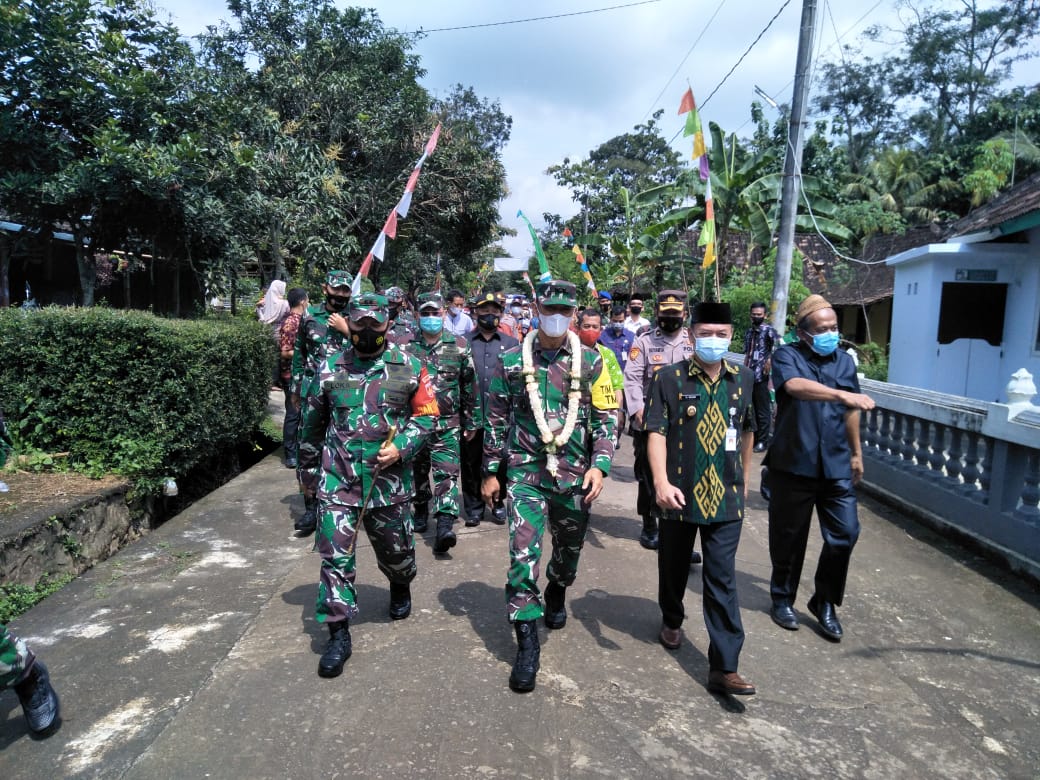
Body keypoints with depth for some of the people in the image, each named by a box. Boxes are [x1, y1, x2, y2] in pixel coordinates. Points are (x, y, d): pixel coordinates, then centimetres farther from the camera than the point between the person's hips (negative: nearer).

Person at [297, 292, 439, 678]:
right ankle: (338, 634, 11)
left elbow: (427, 415, 2)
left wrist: (401, 447, -13)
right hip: (338, 480, 0)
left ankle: (401, 589, 50)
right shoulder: (330, 367, 3)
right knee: (335, 556, -2)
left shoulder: (409, 367, -1)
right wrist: (308, 463, 18)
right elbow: (312, 419, 13)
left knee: (396, 551, 17)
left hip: (388, 480, 0)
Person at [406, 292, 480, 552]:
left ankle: (445, 525, -15)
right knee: (418, 471, 16)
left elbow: (469, 385, 4)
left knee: (447, 473, -11)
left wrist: (472, 421, 5)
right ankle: (421, 511, 38)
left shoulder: (459, 346, -1)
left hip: (448, 424, -2)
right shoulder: (406, 347, 1)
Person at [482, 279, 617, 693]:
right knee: (523, 555, -8)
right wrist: (491, 472, 4)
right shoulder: (511, 361, -1)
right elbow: (496, 419, 4)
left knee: (569, 550, 18)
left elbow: (605, 418, 3)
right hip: (525, 472, -1)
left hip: (575, 474, 2)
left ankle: (556, 595, 50)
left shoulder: (590, 362, 0)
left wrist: (599, 465, -9)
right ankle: (527, 644, 4)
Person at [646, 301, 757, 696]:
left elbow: (746, 431, 16)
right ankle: (672, 620, 46)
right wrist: (661, 481, -24)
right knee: (674, 568, 18)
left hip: (725, 498, 2)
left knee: (722, 582, 1)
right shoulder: (669, 378, -7)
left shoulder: (743, 379, 4)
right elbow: (656, 431, -13)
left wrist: (744, 479, 22)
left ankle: (724, 668, 8)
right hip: (679, 496, -1)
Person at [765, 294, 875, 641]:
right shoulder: (787, 356, -5)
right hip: (793, 465, -4)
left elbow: (851, 412, 20)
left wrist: (856, 453, 22)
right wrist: (842, 394, -39)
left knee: (845, 533, 1)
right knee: (788, 536, 7)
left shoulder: (845, 361, 11)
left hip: (836, 466, 4)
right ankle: (782, 598, 27)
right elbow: (795, 386, -27)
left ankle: (825, 602, 21)